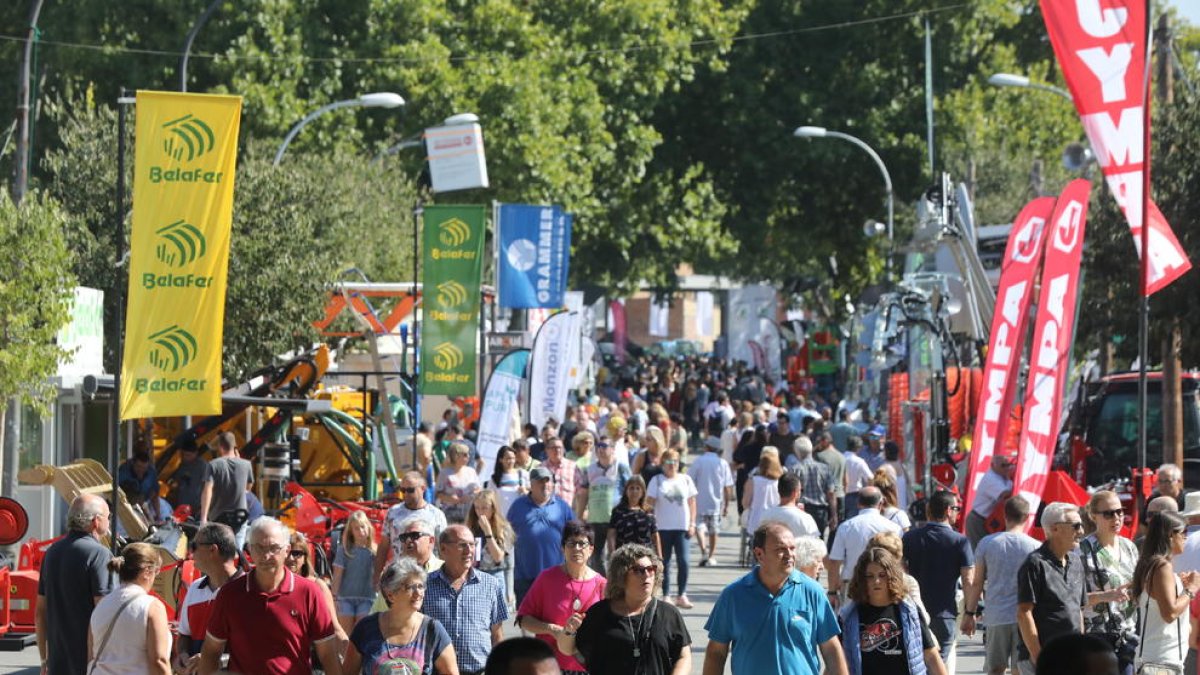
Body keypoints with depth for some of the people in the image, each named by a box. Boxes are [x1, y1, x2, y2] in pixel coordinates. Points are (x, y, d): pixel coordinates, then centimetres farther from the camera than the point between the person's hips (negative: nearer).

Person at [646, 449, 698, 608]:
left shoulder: (686, 479, 8)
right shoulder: (657, 481, 2)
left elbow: (692, 502, 11)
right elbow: (649, 502, -1)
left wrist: (692, 524, 4)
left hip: (682, 527, 1)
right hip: (663, 528, -1)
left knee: (683, 561, -6)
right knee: (665, 562, 4)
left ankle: (682, 595, 3)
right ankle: (666, 595, 11)